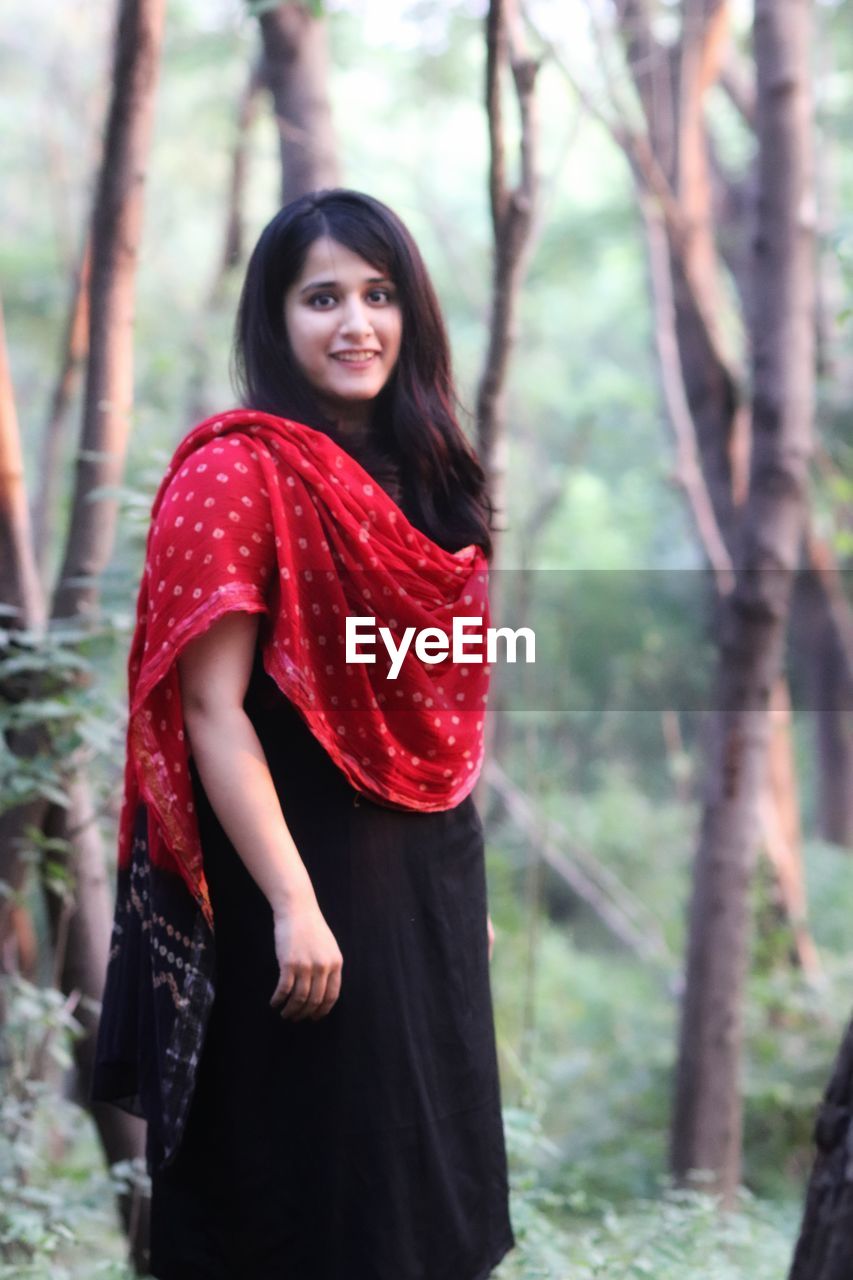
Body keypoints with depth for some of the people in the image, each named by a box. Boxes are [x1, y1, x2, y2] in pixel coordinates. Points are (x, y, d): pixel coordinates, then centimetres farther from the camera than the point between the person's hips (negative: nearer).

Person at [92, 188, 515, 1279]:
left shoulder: (422, 480, 11)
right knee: (307, 1188, 3)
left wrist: (465, 887, 15)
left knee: (422, 1165, 16)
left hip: (430, 876, 8)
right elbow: (211, 709, -18)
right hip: (305, 870, -7)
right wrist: (294, 905, -22)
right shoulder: (238, 473, -13)